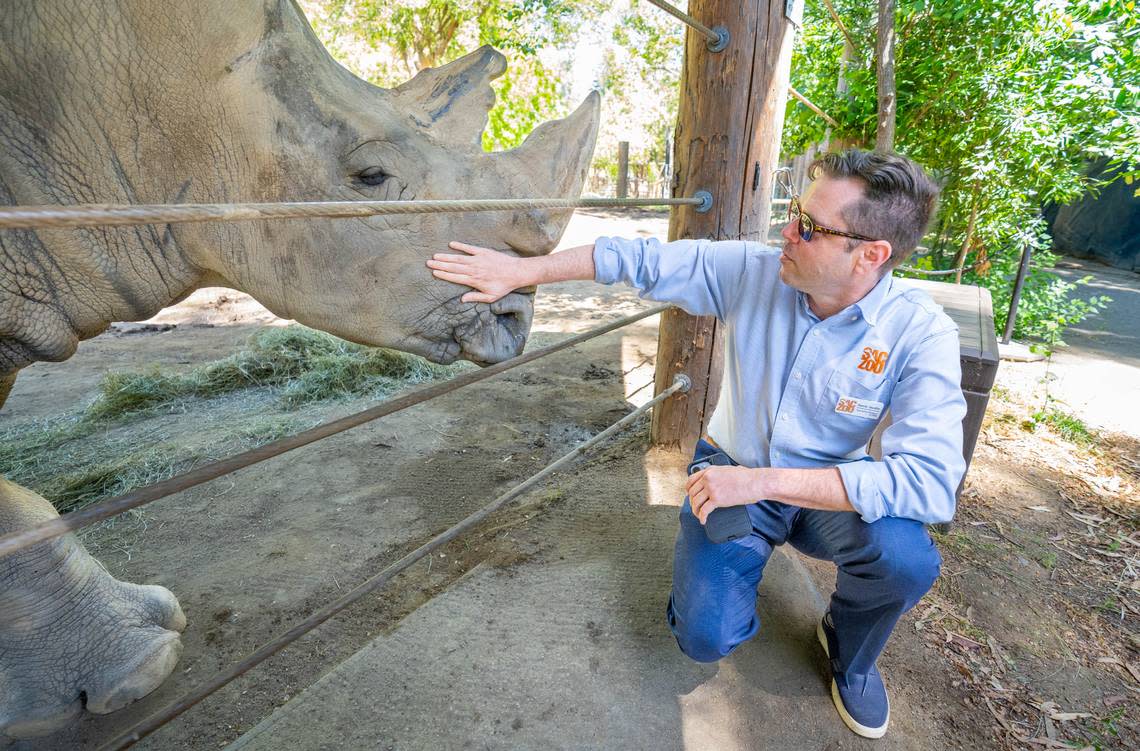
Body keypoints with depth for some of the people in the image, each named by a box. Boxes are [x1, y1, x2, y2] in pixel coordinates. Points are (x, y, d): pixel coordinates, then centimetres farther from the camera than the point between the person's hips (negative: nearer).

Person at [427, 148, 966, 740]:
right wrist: (521, 270, -9)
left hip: (829, 491, 0)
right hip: (732, 473, 0)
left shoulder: (920, 334, -22)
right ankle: (734, 554, 22)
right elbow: (640, 259, -10)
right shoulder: (752, 270, -16)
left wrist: (764, 479, -38)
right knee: (705, 638, -15)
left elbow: (931, 479, -32)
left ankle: (851, 654, 6)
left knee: (907, 557, -32)